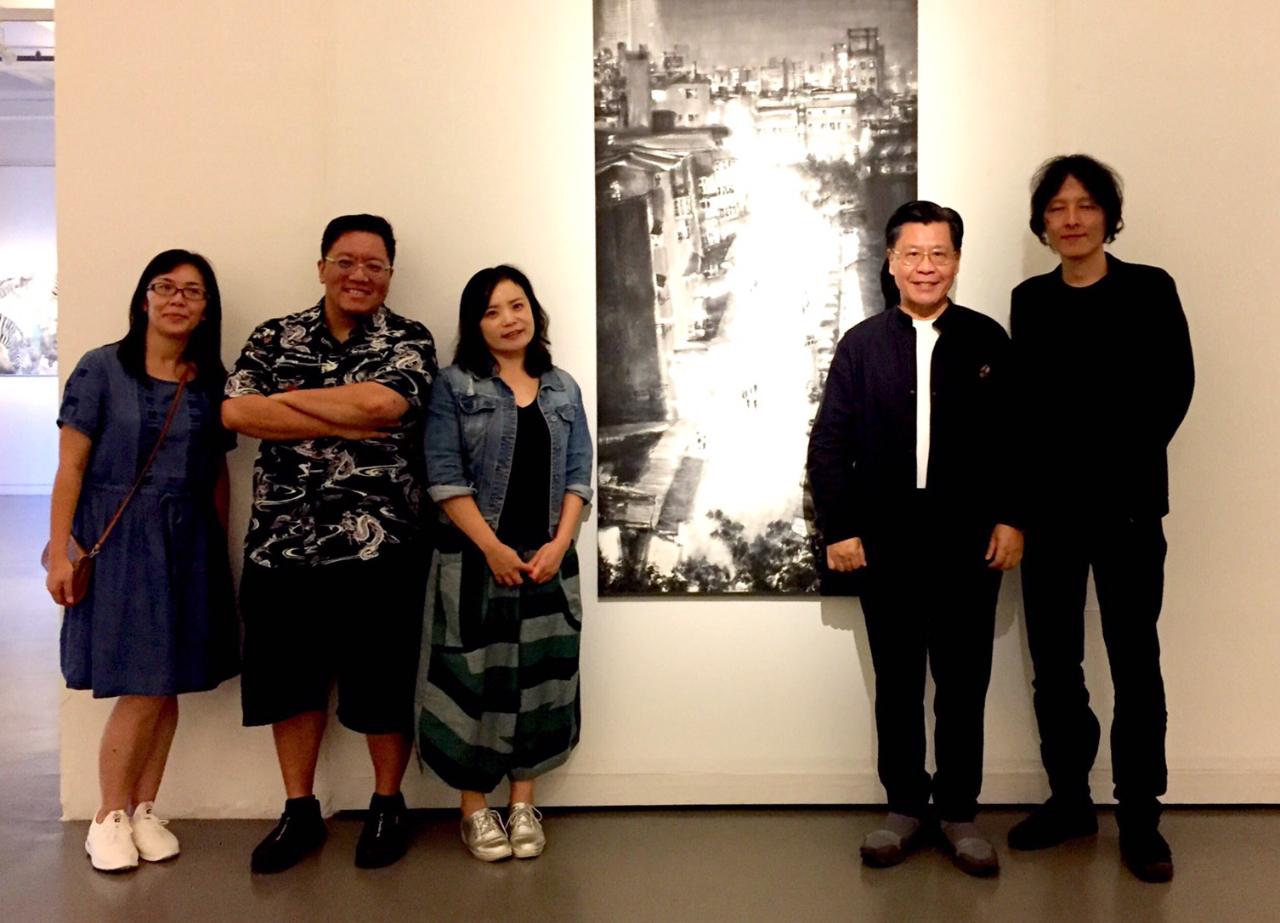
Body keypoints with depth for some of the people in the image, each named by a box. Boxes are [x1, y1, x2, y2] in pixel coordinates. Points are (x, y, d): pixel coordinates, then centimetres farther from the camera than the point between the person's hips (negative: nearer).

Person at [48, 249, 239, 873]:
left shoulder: (211, 381, 7)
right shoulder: (101, 368, -3)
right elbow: (71, 467, -5)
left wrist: (221, 552, 7)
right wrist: (59, 553, -9)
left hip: (189, 544, 4)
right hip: (119, 540, -3)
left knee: (168, 686, 7)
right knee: (142, 689, -5)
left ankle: (144, 810, 23)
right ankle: (109, 816, 15)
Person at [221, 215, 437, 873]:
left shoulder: (408, 341, 1)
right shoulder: (273, 339, 8)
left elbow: (380, 405, -18)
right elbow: (236, 412, -9)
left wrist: (284, 399, -6)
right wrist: (348, 425, -15)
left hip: (377, 545, -2)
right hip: (282, 542, 3)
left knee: (382, 684, 7)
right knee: (291, 679, 12)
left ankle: (387, 806, 28)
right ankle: (299, 811, 30)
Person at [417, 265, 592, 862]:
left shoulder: (563, 389, 10)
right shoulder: (454, 386, -1)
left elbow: (578, 476, 6)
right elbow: (445, 479, -8)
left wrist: (558, 545, -8)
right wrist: (493, 549, -14)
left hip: (548, 561, 3)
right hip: (475, 561, -3)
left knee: (538, 680, 8)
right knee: (473, 680, 2)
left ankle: (523, 803, 22)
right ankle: (474, 808, 18)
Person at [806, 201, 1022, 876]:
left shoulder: (988, 341, 4)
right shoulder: (861, 345, 4)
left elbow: (1016, 438, 4)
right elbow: (828, 444, 2)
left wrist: (1010, 519, -3)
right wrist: (839, 529, -4)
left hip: (968, 542, 0)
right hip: (886, 543, 1)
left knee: (963, 685, 8)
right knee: (897, 685, 11)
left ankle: (960, 813, 23)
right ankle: (904, 807, 25)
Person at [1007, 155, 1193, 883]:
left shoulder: (1149, 290, 1)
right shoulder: (1031, 300, 9)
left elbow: (1174, 388, -3)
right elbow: (1023, 400, 7)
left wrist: (1125, 466, -10)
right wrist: (1022, 485, -6)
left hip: (1126, 501, -3)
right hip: (1049, 502, 3)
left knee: (1134, 658, 2)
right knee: (1053, 658, 8)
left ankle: (1140, 817, 14)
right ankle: (1070, 799, 23)